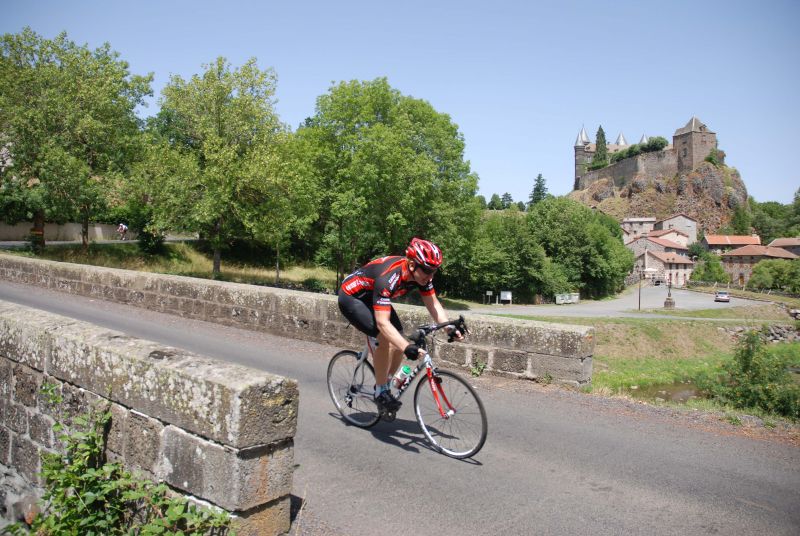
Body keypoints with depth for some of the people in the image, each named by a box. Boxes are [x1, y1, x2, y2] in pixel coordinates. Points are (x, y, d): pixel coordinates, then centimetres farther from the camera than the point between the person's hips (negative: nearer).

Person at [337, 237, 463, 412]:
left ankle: (386, 385, 16)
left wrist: (451, 328, -27)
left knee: (399, 341, -4)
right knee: (384, 339, -25)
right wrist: (407, 347, -54)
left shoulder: (421, 274, -18)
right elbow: (383, 323, -44)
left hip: (371, 297, 8)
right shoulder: (388, 278, -40)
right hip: (351, 297, -8)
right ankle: (380, 392, -8)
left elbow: (434, 305, -12)